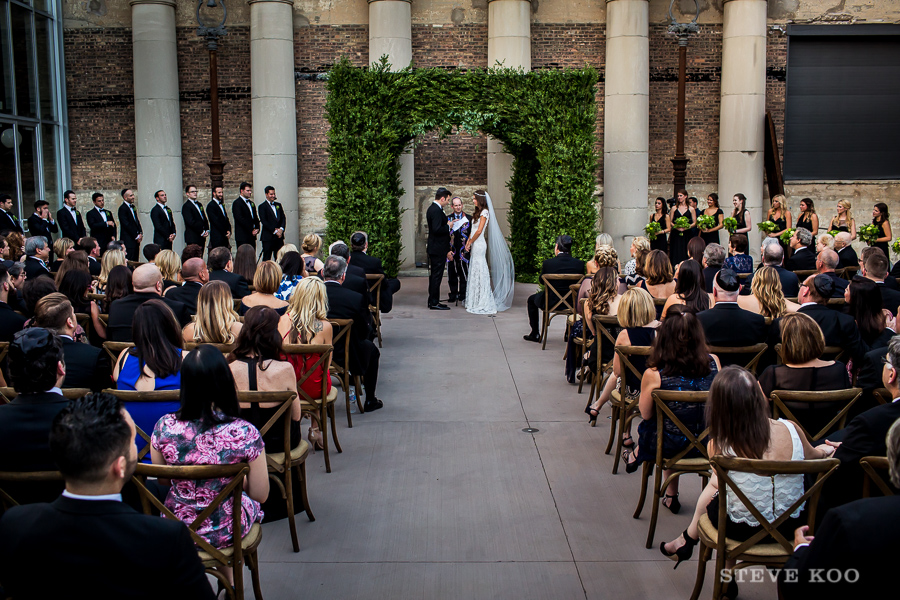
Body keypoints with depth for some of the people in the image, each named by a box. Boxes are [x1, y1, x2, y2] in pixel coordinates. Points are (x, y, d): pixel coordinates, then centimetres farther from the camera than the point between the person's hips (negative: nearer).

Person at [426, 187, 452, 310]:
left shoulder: (432, 208, 14)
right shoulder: (437, 211, -18)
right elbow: (437, 229, -28)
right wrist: (448, 227, -11)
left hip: (433, 248, 10)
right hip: (438, 249, -10)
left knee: (434, 275, 14)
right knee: (437, 275, -5)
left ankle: (432, 301, 21)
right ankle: (434, 303, -1)